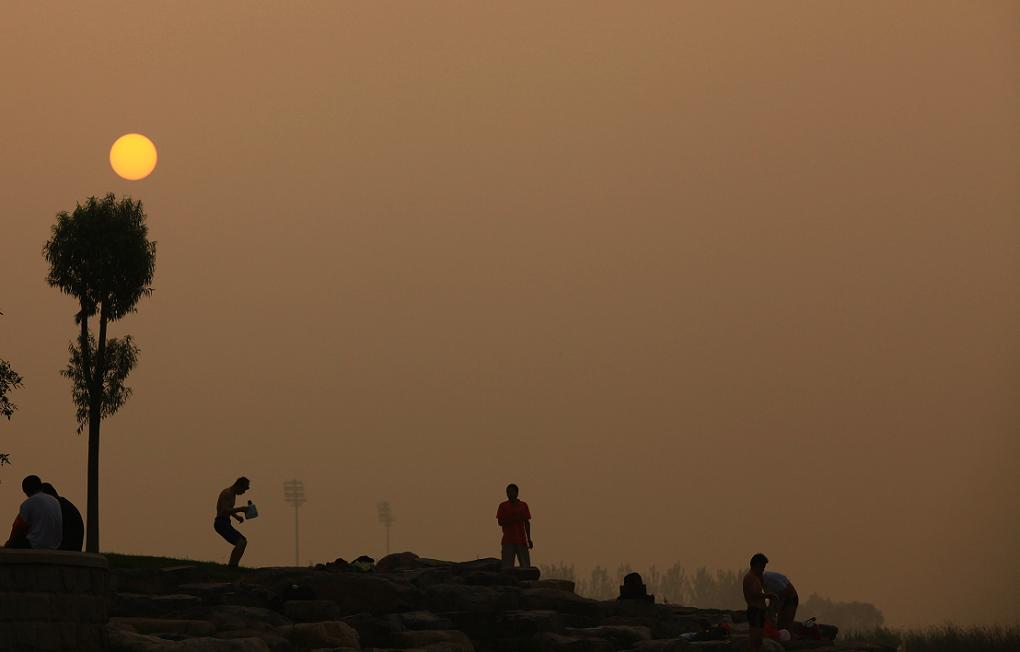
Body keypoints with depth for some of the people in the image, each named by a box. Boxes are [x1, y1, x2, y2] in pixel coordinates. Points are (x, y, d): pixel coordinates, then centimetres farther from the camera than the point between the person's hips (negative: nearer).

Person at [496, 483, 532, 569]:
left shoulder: (523, 505, 11)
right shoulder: (503, 506, 5)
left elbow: (527, 523, 14)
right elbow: (500, 522, -2)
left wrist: (529, 539, 9)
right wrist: (514, 518, -15)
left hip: (521, 540, 2)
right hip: (508, 541, -2)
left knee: (526, 566, -2)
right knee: (507, 568, -7)